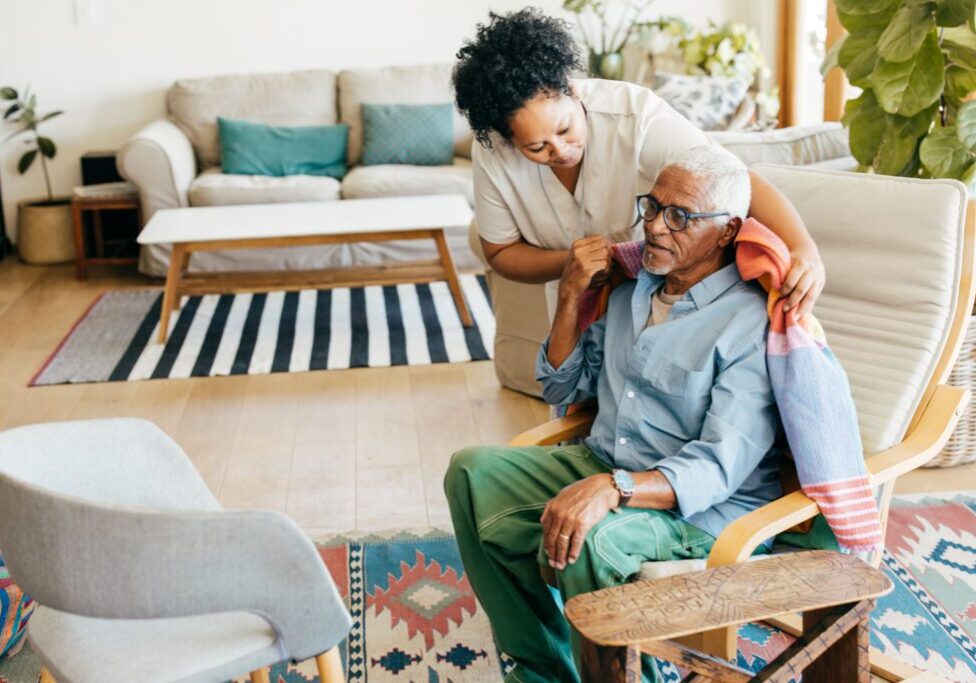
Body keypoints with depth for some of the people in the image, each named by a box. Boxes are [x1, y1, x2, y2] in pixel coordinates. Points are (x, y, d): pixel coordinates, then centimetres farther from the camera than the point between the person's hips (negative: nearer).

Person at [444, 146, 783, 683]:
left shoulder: (754, 323, -16)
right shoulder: (632, 291, 10)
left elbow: (719, 470, -24)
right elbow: (563, 388, 17)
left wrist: (610, 490, -38)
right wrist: (570, 296, 3)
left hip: (704, 508, -8)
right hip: (602, 465, 8)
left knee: (586, 541, -36)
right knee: (472, 472, -7)